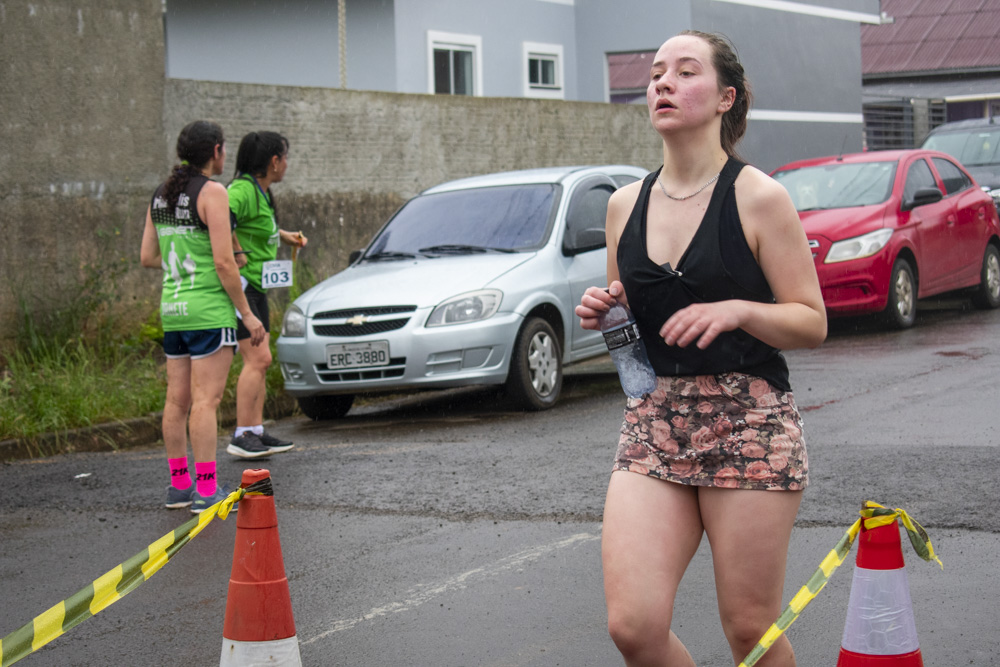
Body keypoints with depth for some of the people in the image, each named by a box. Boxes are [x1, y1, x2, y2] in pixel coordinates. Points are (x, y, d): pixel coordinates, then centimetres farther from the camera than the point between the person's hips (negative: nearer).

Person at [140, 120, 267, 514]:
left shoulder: (161, 196, 11)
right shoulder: (212, 193, -11)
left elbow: (147, 257, 14)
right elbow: (224, 263, -15)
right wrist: (247, 314, -9)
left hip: (172, 308, 8)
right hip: (209, 310, -8)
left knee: (177, 400, 11)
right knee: (206, 400, -7)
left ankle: (179, 484, 18)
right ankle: (206, 491, -7)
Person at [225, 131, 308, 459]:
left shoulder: (261, 192, 13)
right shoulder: (243, 190, -18)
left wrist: (284, 235, 23)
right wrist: (238, 253, -28)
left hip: (256, 285, 11)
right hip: (238, 283, -11)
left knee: (258, 361, 12)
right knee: (258, 358, -14)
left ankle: (257, 432, 18)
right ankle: (241, 436, -12)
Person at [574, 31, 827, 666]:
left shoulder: (758, 197, -4)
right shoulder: (626, 204, 11)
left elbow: (813, 323, -3)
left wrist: (736, 310, -20)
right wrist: (601, 313, 1)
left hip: (750, 427, -4)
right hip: (651, 425, 4)